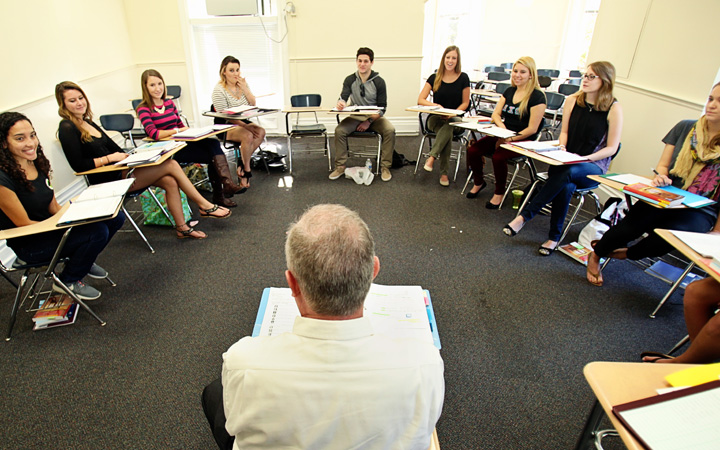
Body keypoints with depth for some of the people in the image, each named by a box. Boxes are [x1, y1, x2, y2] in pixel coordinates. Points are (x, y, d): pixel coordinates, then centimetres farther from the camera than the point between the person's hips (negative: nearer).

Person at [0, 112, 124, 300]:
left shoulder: (37, 163, 1)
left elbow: (53, 206, 5)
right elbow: (24, 224, -18)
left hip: (49, 225, 8)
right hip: (29, 245, -7)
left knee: (115, 217, -5)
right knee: (98, 231, -27)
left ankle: (82, 259, 18)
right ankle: (68, 281, -1)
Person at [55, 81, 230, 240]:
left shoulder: (88, 123, 17)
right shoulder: (67, 129, -10)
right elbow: (78, 165, -16)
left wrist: (126, 156, 1)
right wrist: (110, 158, -15)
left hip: (120, 170, 8)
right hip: (108, 180, -8)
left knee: (170, 181, -12)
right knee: (171, 165, -14)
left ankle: (182, 228, -5)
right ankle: (205, 206, -4)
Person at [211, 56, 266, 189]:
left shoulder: (243, 84, 7)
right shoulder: (219, 90, -13)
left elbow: (253, 104, 6)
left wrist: (244, 89, -10)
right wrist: (246, 126, -24)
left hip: (243, 122, 7)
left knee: (261, 132, -22)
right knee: (248, 136, -33)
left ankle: (242, 164, -13)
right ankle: (247, 170, -16)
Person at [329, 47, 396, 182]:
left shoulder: (379, 82, -5)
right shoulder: (350, 80, 1)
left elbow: (382, 108, -4)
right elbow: (343, 99, -9)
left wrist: (369, 122, -17)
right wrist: (341, 103, -35)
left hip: (374, 117, -1)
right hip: (356, 116, 1)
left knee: (390, 130, -29)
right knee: (339, 130, -25)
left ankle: (385, 167, -17)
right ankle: (340, 167, -12)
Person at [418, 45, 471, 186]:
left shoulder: (463, 78, 3)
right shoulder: (434, 78, 4)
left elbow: (465, 103, 4)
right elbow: (420, 100, 0)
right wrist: (435, 105, -19)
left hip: (455, 119, 0)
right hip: (435, 118, 1)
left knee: (449, 125, -38)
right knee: (448, 133, -33)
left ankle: (432, 157, -39)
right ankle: (443, 173, -31)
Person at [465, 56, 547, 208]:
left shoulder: (537, 97, -9)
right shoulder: (509, 91, 12)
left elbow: (532, 129, -13)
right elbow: (495, 114, 10)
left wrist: (511, 138, -20)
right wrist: (502, 128, -11)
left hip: (523, 140, -6)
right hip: (503, 135, 6)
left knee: (498, 157, -34)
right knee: (472, 150, -16)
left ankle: (499, 193, -11)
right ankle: (478, 182, 9)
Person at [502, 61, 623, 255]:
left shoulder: (614, 109, -5)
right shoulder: (572, 101, 6)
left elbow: (611, 148, -4)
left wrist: (585, 158, -19)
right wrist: (562, 147, -8)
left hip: (594, 167, -2)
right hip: (566, 161, 2)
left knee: (569, 172, -38)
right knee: (566, 185, -35)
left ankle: (524, 216, -34)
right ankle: (554, 237, -25)